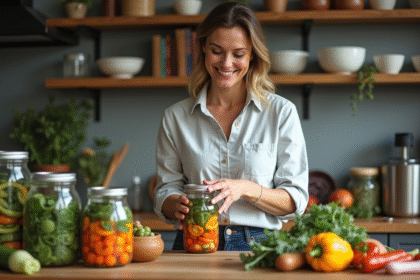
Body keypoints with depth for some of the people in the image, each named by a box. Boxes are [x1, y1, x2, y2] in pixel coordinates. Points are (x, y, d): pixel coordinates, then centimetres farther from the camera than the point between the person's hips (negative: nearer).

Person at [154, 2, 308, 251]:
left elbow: (295, 200, 3)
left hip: (258, 244, -2)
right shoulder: (175, 117, 10)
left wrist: (246, 189, -15)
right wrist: (177, 205, -11)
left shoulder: (282, 112, 5)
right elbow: (166, 189, 13)